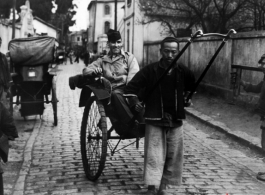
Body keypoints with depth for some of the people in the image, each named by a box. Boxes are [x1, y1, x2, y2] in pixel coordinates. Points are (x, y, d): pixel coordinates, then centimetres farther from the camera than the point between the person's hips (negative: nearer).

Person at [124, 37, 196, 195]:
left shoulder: (183, 71, 1)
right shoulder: (150, 70, -8)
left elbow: (193, 86, 21)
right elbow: (131, 87, -7)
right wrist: (135, 102, -19)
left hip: (175, 121, 3)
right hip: (154, 120, -3)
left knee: (173, 155, 8)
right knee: (154, 155, -5)